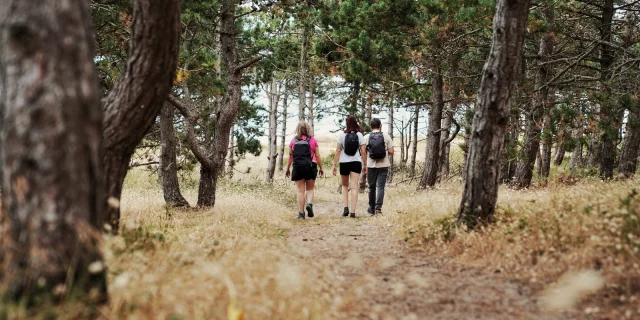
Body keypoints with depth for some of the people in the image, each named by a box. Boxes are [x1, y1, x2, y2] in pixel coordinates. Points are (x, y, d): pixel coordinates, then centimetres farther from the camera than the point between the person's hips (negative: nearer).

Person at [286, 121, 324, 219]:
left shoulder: (293, 141, 4)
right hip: (310, 167, -1)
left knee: (301, 191, 5)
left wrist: (288, 169, 14)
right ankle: (309, 204, -13)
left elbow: (290, 156, 5)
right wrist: (321, 168, 7)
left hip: (297, 167, 1)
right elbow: (317, 156, -1)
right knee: (310, 189, 14)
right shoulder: (313, 140, 1)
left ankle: (301, 213, 3)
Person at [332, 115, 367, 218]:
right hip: (356, 163, 0)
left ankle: (346, 207, 4)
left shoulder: (342, 135, -3)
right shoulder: (359, 135, 0)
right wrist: (365, 165, 8)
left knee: (344, 185, 18)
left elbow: (338, 151, -4)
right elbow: (363, 151, -1)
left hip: (344, 163, 0)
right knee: (354, 187, 0)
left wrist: (334, 165, 0)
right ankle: (352, 211, -5)